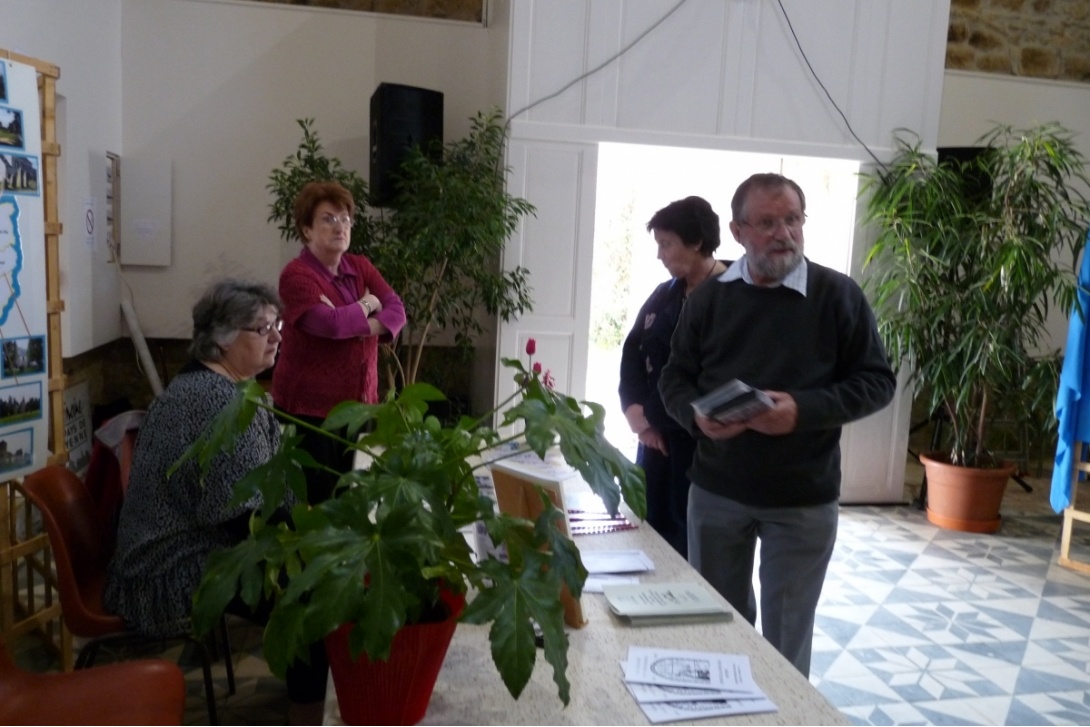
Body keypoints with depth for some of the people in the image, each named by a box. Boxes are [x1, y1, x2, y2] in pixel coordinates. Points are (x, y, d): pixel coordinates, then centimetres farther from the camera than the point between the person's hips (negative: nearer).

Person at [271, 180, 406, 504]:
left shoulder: (360, 266, 9)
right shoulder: (297, 274, -12)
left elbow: (397, 311, -2)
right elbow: (330, 324, -26)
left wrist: (367, 326, -21)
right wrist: (365, 306, -9)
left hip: (356, 401, 6)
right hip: (309, 404, -6)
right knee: (315, 497, 0)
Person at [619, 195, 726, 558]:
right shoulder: (664, 294, 12)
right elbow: (633, 351, 12)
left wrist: (648, 414, -11)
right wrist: (634, 408, -3)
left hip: (702, 441, -7)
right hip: (656, 433, 7)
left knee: (688, 541, 2)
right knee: (649, 528, 13)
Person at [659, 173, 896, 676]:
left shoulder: (837, 294, -6)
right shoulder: (709, 298, 2)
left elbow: (877, 381, -5)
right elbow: (675, 378, 7)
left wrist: (804, 410, -21)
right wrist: (698, 416, -15)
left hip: (803, 500, -2)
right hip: (716, 492, 3)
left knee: (787, 637, 12)